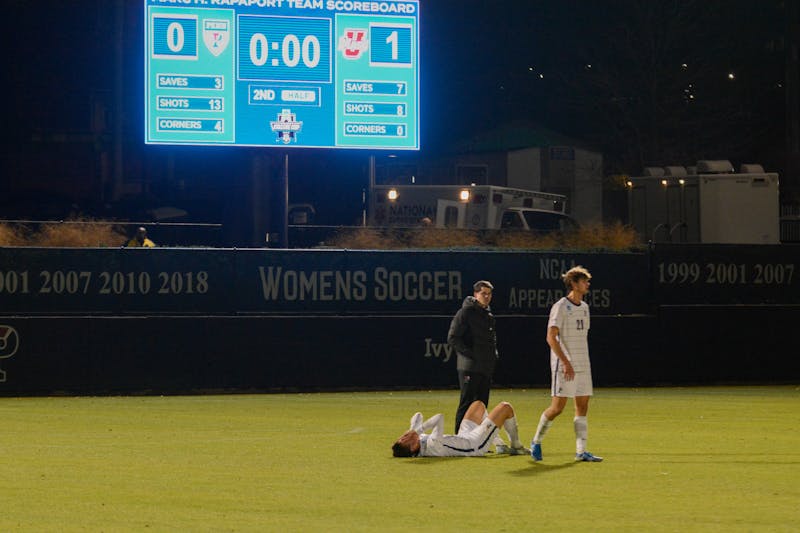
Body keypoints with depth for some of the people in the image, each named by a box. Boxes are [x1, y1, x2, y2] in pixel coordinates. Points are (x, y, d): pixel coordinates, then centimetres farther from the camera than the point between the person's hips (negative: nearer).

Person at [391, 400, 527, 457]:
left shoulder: (419, 439, -17)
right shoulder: (431, 446, -42)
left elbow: (418, 416, -7)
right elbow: (439, 418, -48)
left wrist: (416, 430, -24)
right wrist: (418, 430, -43)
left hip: (464, 437, 9)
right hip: (476, 444, -9)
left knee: (478, 404, 29)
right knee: (506, 407, -1)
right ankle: (516, 447, 22)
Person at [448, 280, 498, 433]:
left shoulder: (489, 314, 17)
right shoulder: (466, 312, -8)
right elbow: (452, 338, -13)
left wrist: (494, 354, 12)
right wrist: (470, 354, -15)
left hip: (486, 367, 8)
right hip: (469, 367, -8)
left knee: (482, 403, 9)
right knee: (467, 403, -8)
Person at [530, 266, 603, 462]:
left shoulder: (584, 307, 14)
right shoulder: (561, 307, -10)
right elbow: (551, 337, -17)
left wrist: (584, 362, 19)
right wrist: (566, 362, -22)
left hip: (583, 365, 8)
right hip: (565, 366, -7)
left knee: (582, 406, 2)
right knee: (557, 407, -8)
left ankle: (581, 451, 2)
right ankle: (536, 442, 11)